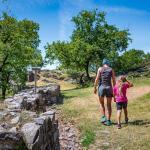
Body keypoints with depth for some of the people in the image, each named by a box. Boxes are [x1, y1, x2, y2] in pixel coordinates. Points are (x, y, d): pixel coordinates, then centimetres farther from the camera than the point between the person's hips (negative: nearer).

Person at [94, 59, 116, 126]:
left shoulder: (100, 69, 3)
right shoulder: (111, 69, 7)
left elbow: (97, 79, -4)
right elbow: (113, 80, 3)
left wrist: (95, 88, 2)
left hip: (101, 87, -1)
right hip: (109, 87, 1)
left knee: (102, 103, 16)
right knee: (109, 105, 10)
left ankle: (103, 117, 1)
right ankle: (108, 120, 10)